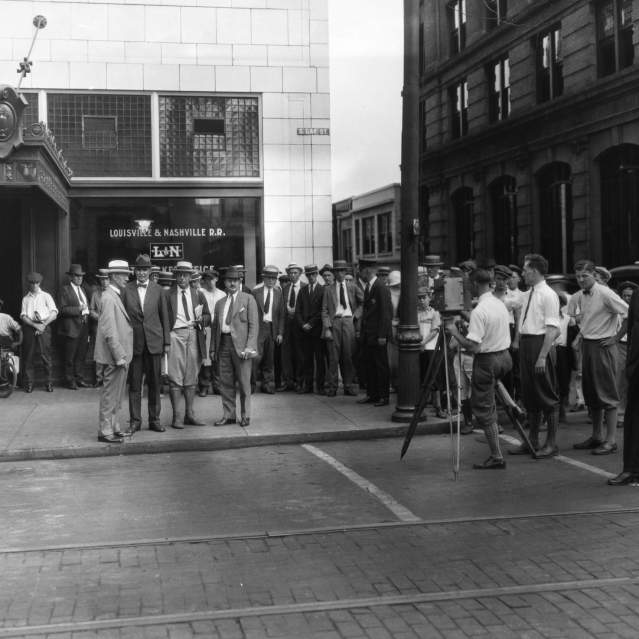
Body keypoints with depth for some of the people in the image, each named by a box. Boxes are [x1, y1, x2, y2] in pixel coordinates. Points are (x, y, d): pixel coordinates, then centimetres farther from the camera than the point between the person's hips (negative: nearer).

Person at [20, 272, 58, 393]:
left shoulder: (46, 296, 12)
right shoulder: (25, 299, 16)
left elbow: (54, 313, 2)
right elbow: (23, 316, 5)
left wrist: (43, 324, -10)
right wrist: (35, 325, -10)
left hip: (44, 328, -2)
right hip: (29, 327, 2)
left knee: (45, 355, -6)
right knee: (28, 357, 0)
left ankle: (49, 383, -2)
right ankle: (28, 384, 6)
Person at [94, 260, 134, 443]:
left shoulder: (116, 296, 14)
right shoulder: (109, 298, -17)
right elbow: (109, 332, -21)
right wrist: (119, 356, -21)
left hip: (120, 355, 10)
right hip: (114, 356, -10)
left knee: (116, 395, 16)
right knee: (110, 394, -3)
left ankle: (114, 427, 24)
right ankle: (105, 432, 4)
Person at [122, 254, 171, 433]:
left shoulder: (158, 290, 5)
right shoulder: (126, 290, 2)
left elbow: (164, 317, 8)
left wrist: (167, 342, 4)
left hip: (154, 342, 1)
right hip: (134, 343, -1)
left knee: (154, 384, 6)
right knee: (134, 384, 3)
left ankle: (154, 420, 16)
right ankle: (135, 420, 12)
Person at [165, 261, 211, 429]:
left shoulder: (198, 295, 14)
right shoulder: (168, 295, 5)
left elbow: (208, 317, 14)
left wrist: (201, 319, -8)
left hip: (194, 336, 3)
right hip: (176, 335, -3)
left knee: (192, 376, 7)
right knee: (175, 377, -4)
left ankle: (189, 414, 14)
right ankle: (176, 416, 0)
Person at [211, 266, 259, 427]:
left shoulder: (248, 299, 3)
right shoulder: (220, 303, 18)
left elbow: (254, 324, -4)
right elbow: (215, 326, 19)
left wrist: (249, 347, -13)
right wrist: (213, 348, 10)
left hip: (241, 344, -4)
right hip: (223, 345, 4)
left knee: (244, 383, -1)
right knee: (225, 383, 6)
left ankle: (245, 416, 9)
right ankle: (229, 415, 15)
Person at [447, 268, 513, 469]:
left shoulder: (479, 311, -20)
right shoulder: (501, 305, 5)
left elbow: (472, 345, -23)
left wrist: (455, 332, -9)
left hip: (487, 360, -8)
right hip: (504, 356, 8)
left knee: (483, 408, 0)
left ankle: (497, 457, 0)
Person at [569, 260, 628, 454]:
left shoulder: (605, 293, -14)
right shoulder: (579, 296, 6)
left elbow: (629, 314, -14)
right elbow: (571, 314, 23)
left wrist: (616, 336, -10)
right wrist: (582, 334, 12)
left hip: (603, 345, -7)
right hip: (586, 344, 7)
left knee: (607, 392, -4)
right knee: (590, 393, 13)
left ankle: (611, 440, 0)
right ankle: (597, 436, 24)